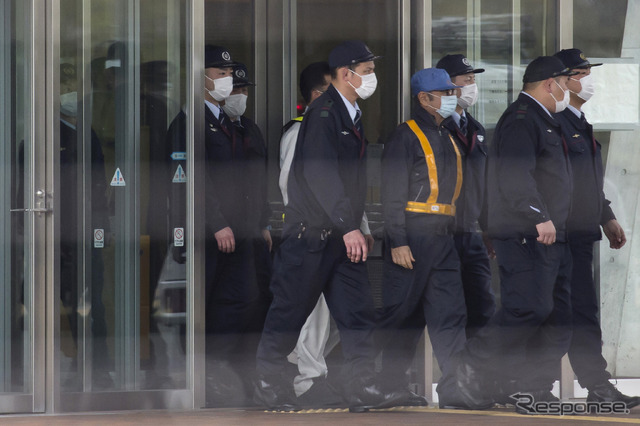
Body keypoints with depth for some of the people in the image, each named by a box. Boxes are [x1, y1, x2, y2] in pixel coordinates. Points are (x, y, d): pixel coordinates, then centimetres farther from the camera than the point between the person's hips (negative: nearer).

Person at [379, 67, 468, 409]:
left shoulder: (447, 138, 19)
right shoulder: (406, 136, -7)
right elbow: (393, 194, -12)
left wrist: (452, 233, 17)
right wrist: (398, 242, -19)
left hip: (442, 240, 8)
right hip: (412, 239, -8)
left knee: (451, 315, 0)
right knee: (402, 316, -1)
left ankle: (452, 393, -3)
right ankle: (390, 388, 9)